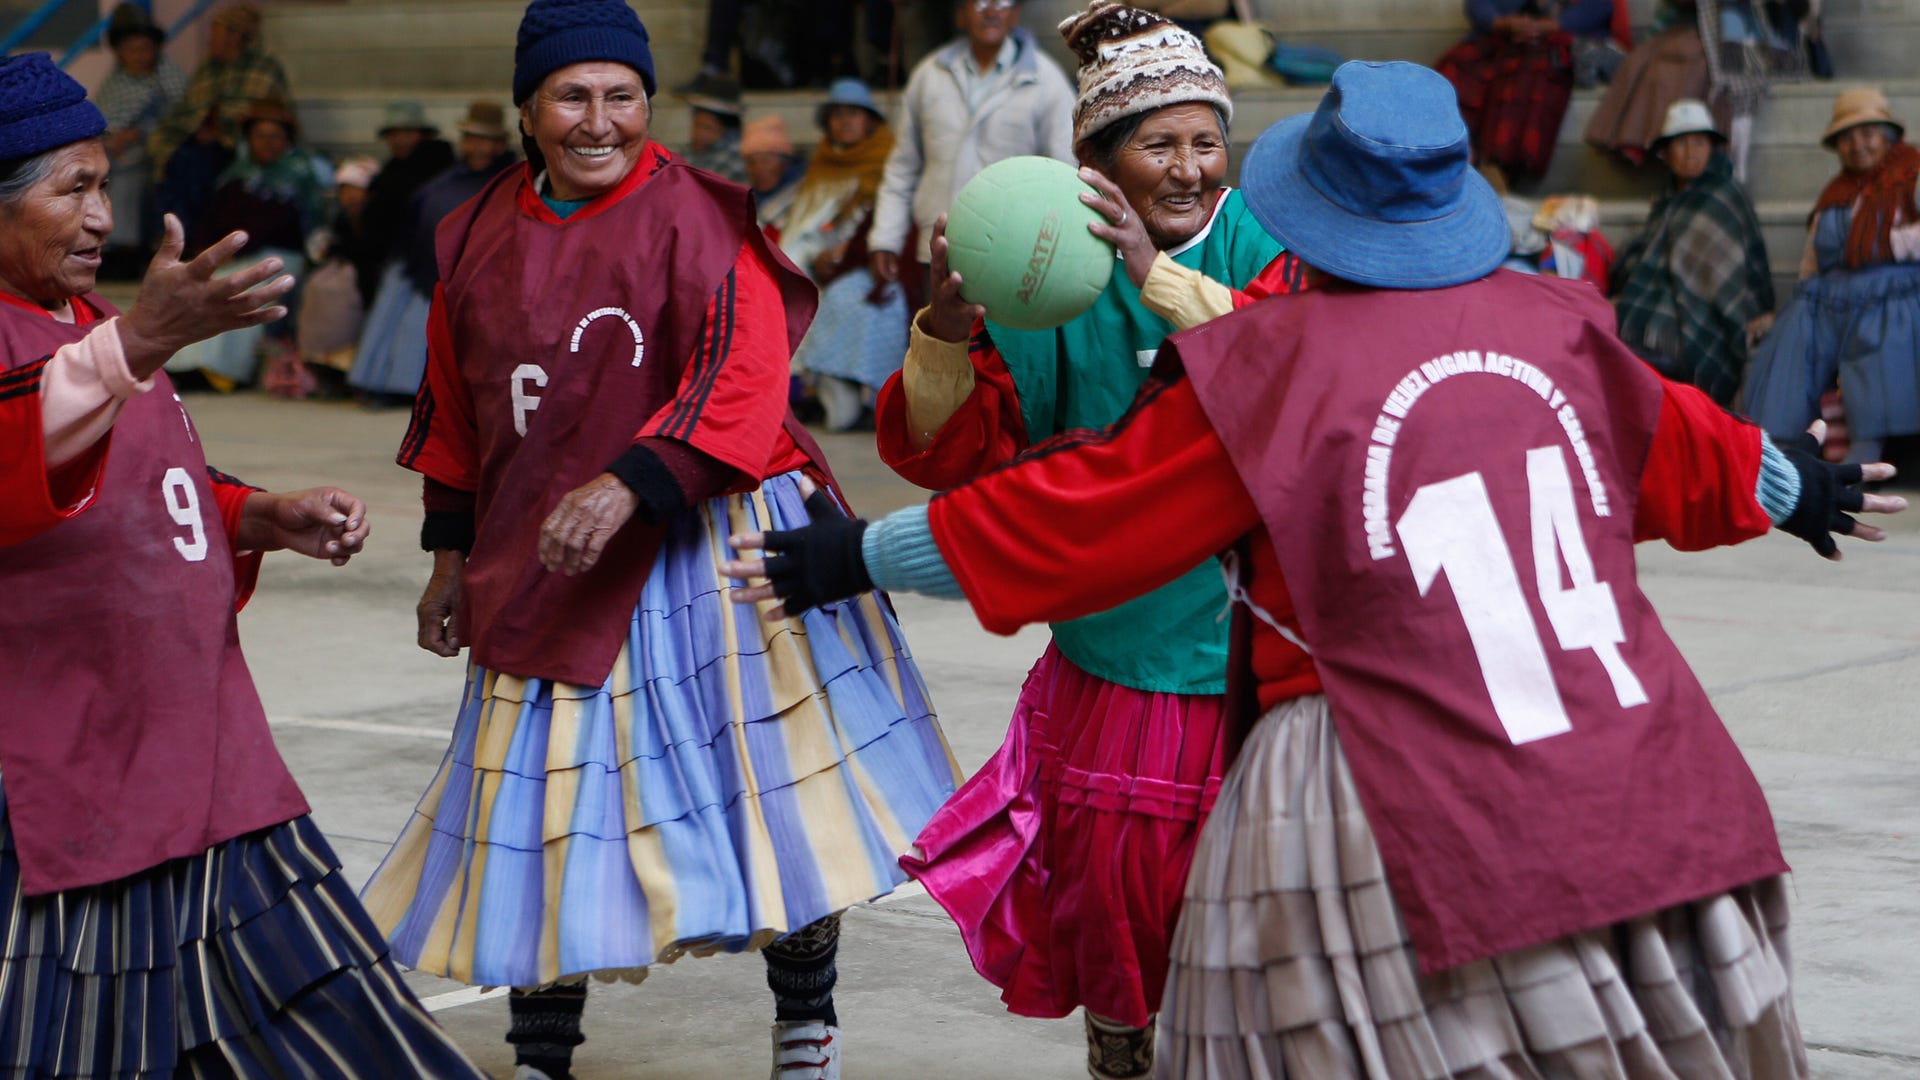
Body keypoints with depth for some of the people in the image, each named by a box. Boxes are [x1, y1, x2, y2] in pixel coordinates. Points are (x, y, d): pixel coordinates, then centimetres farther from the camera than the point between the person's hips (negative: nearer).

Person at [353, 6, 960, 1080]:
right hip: (544, 570, 4)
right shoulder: (480, 237, 8)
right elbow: (458, 409, 19)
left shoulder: (699, 217, -9)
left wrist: (627, 485, -30)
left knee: (771, 785, 0)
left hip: (707, 545, -4)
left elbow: (742, 379, -20)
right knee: (549, 801, 7)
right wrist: (454, 552, 19)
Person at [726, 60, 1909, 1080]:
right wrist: (1794, 487, 50)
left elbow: (1077, 514, 0)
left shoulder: (1269, 368, -6)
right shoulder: (1558, 327, 9)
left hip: (1410, 824, -5)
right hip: (1638, 803, 5)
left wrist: (856, 556, 11)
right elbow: (1687, 451, 27)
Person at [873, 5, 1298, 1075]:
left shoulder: (1268, 245, -4)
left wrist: (1161, 278, -35)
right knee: (1112, 879, 8)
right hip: (1119, 653, 2)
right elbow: (941, 450, -5)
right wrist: (949, 329, -24)